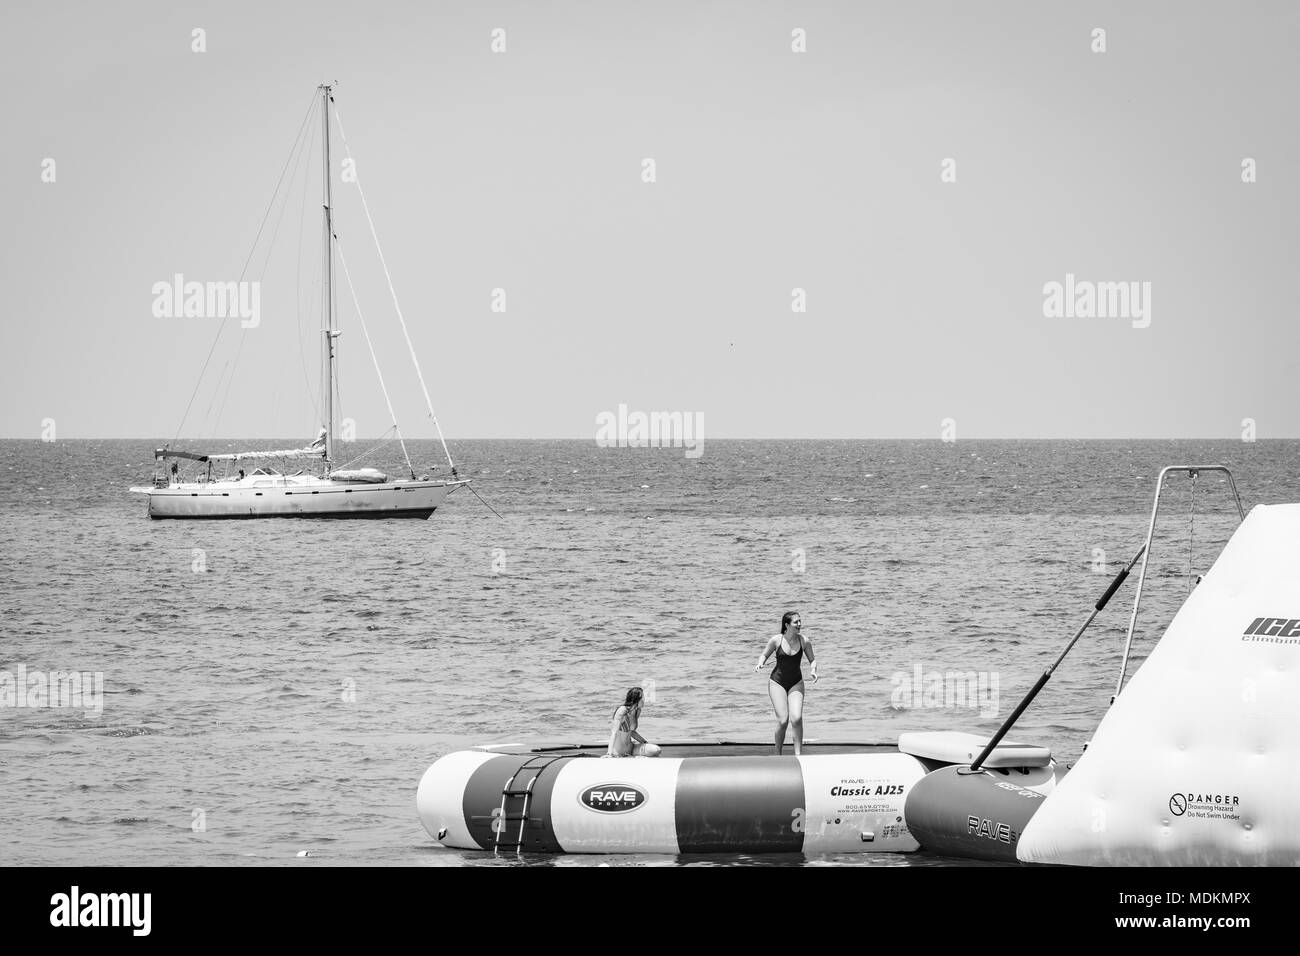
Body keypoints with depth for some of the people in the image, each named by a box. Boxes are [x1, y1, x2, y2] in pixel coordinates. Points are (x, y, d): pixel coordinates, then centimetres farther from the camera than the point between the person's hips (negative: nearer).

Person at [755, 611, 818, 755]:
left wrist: (814, 670, -13)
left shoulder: (804, 642, -6)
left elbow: (812, 660, 8)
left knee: (796, 718, -17)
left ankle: (798, 754, -7)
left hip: (796, 683, 1)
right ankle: (778, 754, 8)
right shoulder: (776, 640, -10)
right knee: (783, 720, -12)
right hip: (777, 683, -1)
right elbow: (764, 655, 6)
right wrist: (760, 663, -15)